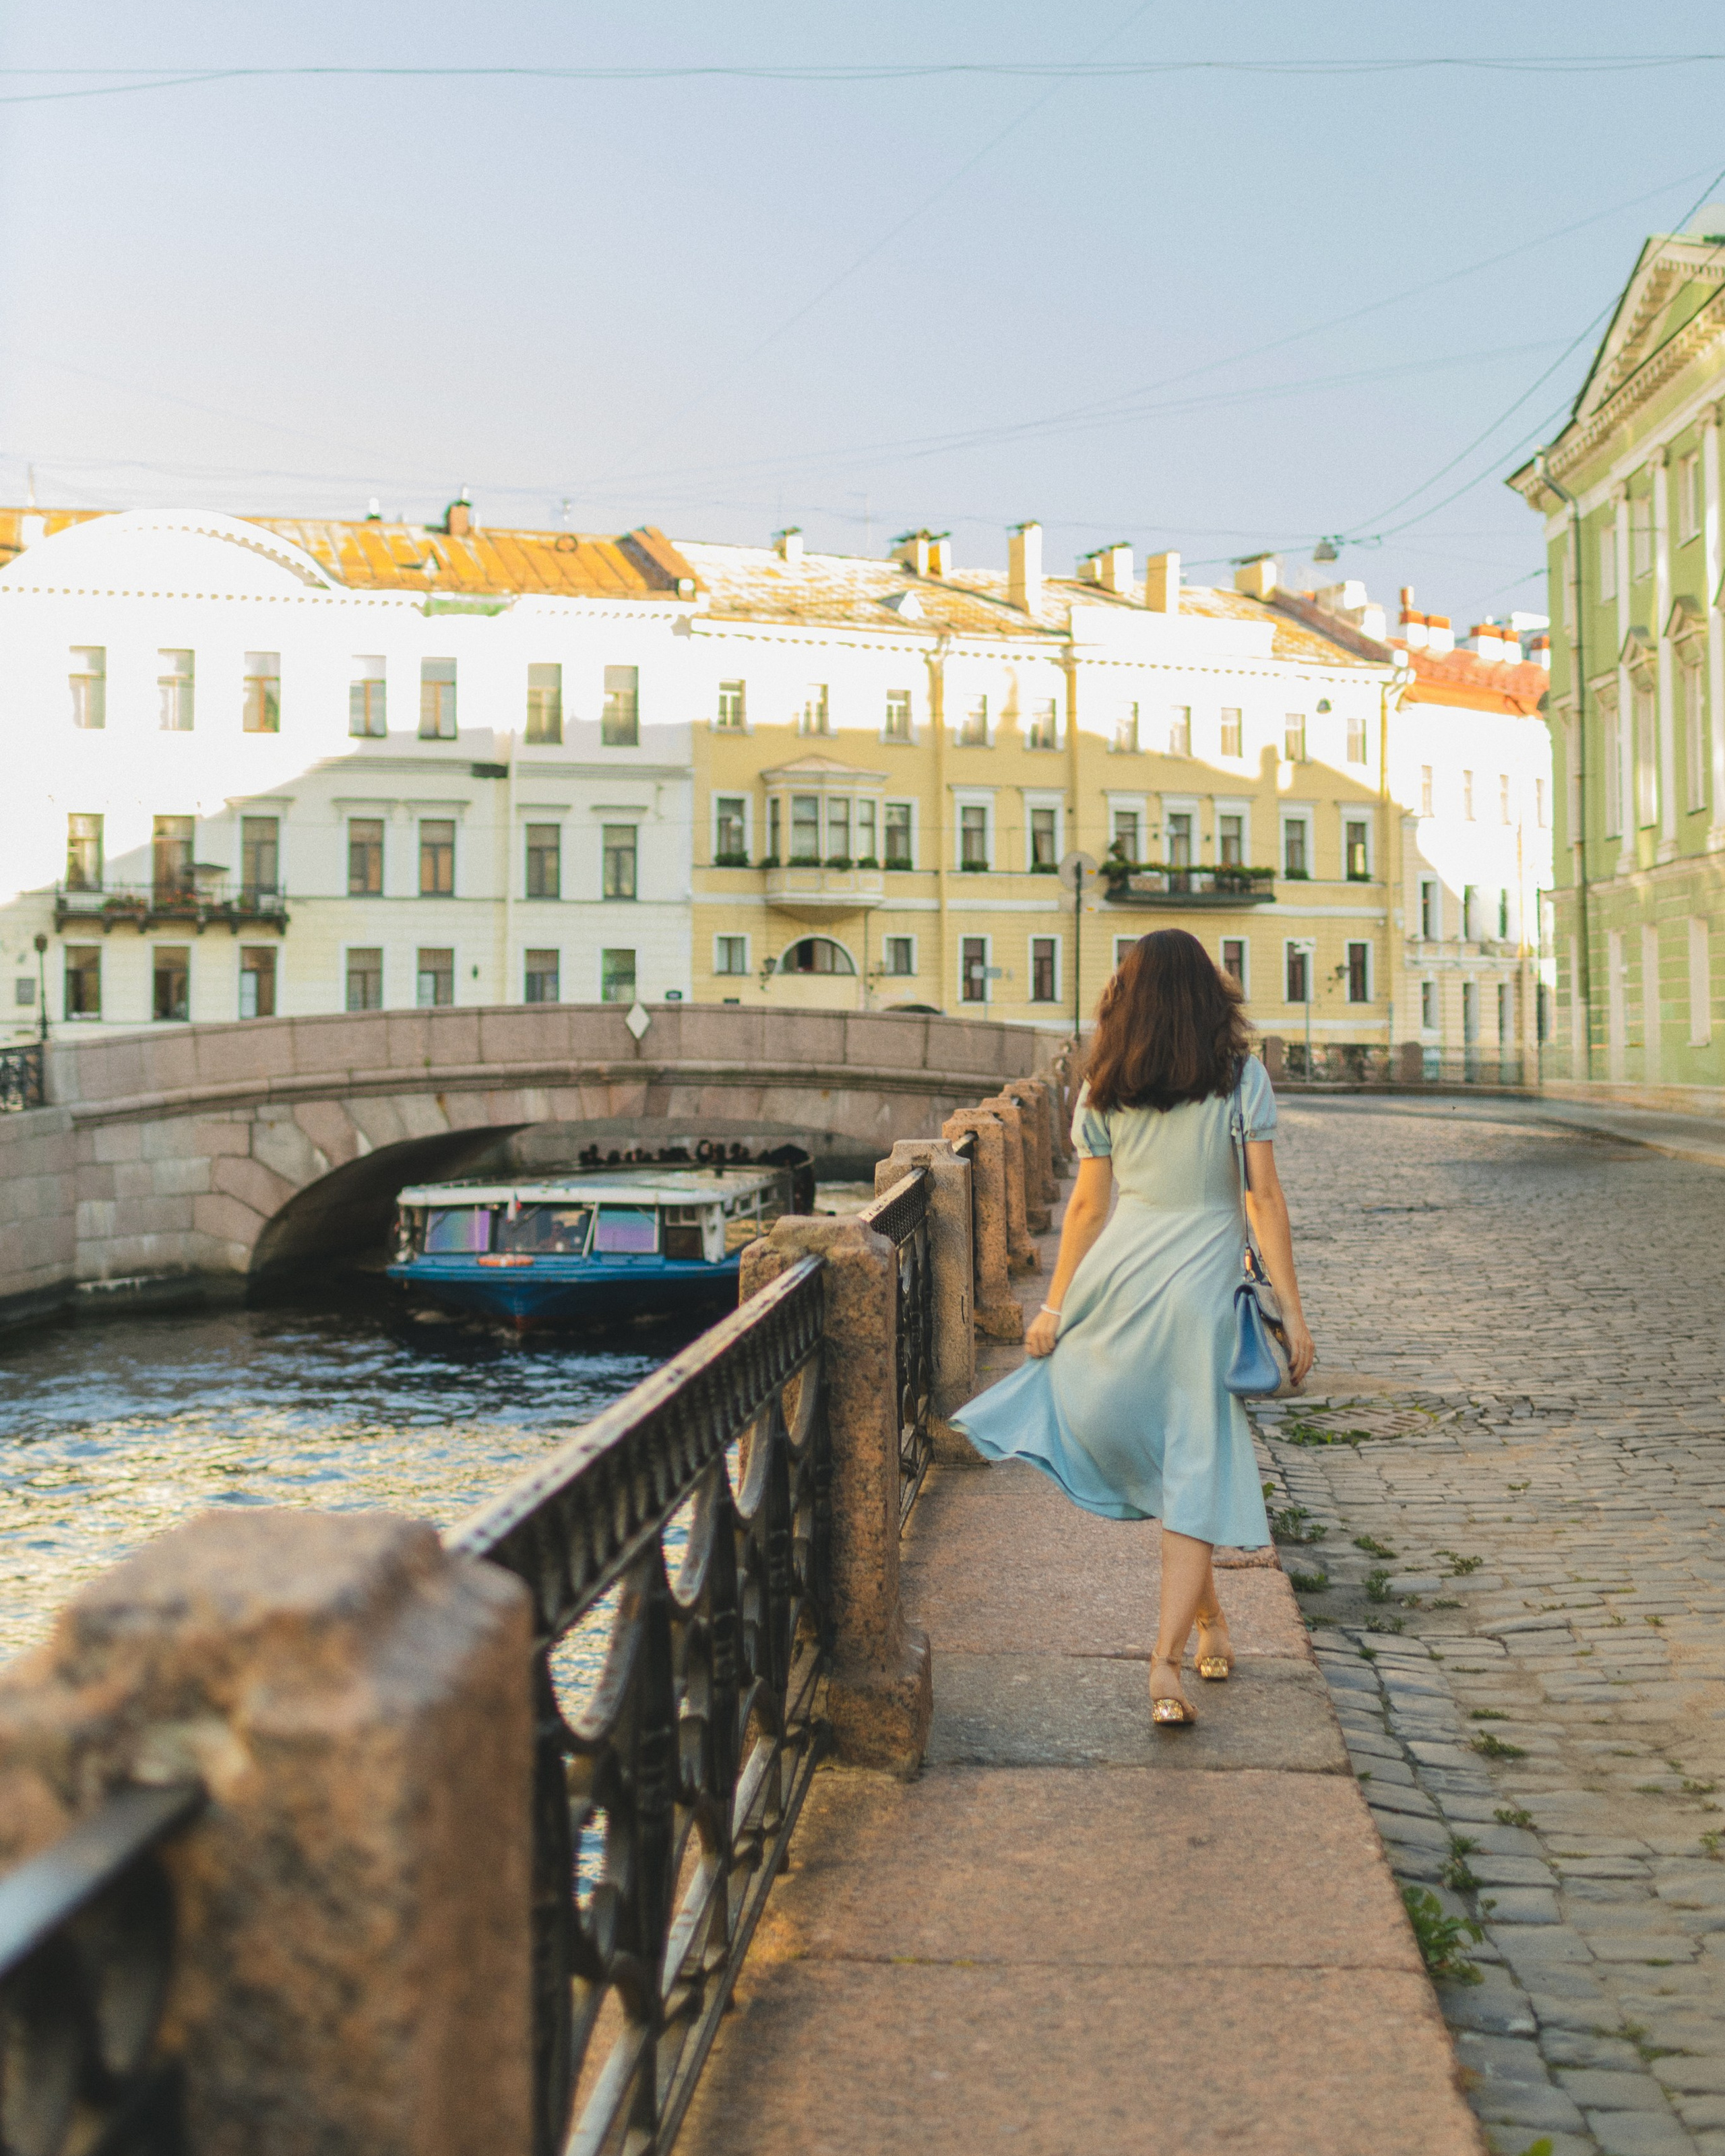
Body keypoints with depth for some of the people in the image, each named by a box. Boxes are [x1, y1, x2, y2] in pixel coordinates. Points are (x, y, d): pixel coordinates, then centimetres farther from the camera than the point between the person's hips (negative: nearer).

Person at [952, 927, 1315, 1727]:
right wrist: (1291, 1309, -1)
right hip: (1204, 1283, -3)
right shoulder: (1242, 1077, -2)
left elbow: (1088, 1205, 5)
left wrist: (1055, 1305, 11)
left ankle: (1208, 1616, 29)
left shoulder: (1104, 1090, 4)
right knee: (1198, 1473, 2)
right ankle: (1166, 1660, -6)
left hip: (1120, 1272, 3)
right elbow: (1265, 1199, -5)